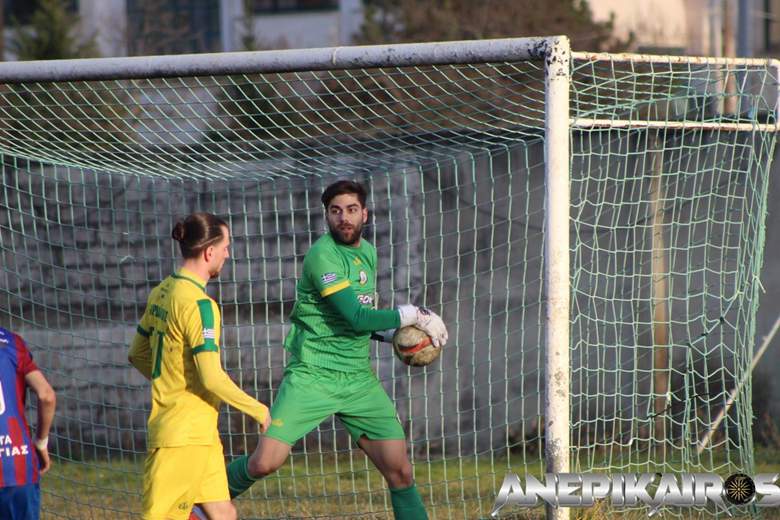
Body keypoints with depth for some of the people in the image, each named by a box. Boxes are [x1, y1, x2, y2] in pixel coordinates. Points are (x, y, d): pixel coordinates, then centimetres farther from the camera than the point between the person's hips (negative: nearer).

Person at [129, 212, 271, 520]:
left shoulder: (162, 292, 9)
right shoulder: (198, 303, -18)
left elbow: (137, 354, 18)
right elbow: (212, 377, -21)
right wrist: (258, 410, -9)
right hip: (185, 436, -9)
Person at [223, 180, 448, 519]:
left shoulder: (367, 252, 12)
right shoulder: (324, 255, -13)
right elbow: (356, 318, -19)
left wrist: (393, 331, 7)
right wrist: (414, 315, -12)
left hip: (359, 380, 7)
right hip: (312, 376, -7)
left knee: (400, 471, -2)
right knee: (264, 463, -13)